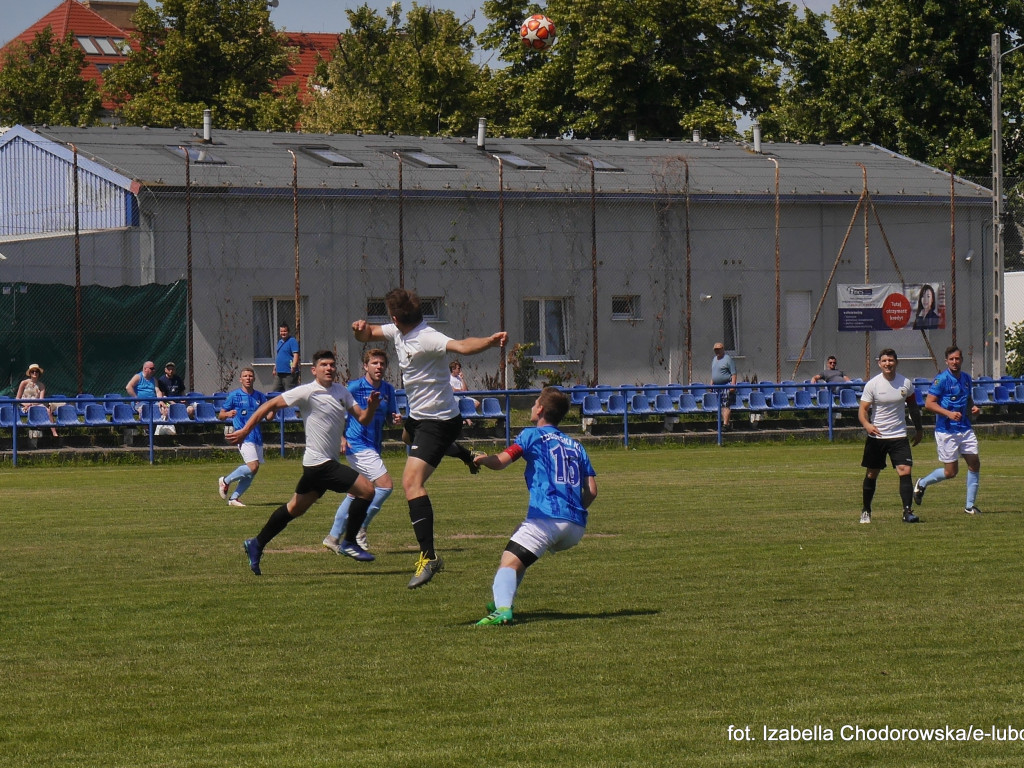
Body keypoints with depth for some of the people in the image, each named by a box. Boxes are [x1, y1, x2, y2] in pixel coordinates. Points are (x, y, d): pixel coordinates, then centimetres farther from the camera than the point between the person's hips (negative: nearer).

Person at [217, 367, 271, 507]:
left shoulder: (260, 396, 12)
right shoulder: (234, 395, 0)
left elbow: (268, 416, 11)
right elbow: (220, 415, 4)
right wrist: (227, 414, -20)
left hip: (257, 436, 6)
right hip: (244, 436, -6)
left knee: (251, 472, 4)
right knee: (253, 467, -19)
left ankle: (234, 497, 14)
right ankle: (226, 481, -1)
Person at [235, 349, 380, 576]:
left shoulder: (342, 392, 10)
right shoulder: (307, 392, -12)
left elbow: (363, 419, 8)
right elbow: (270, 405, -9)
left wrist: (371, 407, -14)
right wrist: (245, 431, -12)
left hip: (325, 463, 8)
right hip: (319, 463, -8)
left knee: (295, 508, 17)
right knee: (366, 489, -14)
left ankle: (257, 544, 26)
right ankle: (348, 543, -3)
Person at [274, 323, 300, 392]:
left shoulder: (292, 341, -9)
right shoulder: (280, 342, 18)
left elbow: (296, 355, -17)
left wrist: (293, 367, -27)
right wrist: (275, 368, 25)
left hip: (289, 373, -9)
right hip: (280, 372, 9)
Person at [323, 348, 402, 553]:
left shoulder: (388, 390, 8)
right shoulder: (355, 387, -11)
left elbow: (389, 416, 17)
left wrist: (396, 419, -7)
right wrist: (341, 436, -16)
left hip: (374, 447, 8)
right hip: (358, 445, -8)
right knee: (386, 485, -17)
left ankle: (333, 537, 24)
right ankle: (359, 529, -6)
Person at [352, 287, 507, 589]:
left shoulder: (426, 339, -30)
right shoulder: (396, 332, -2)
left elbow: (461, 346, -46)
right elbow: (367, 335, 11)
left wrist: (489, 341, -66)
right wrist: (361, 328, -14)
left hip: (437, 421, -11)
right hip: (418, 415, 11)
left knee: (411, 481, -25)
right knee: (408, 437, 45)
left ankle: (429, 557, -29)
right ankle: (463, 453, 67)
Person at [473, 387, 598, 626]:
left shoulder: (533, 435, 8)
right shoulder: (576, 446, 24)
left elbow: (500, 461, -5)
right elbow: (591, 491, 15)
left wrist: (480, 459, 14)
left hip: (546, 517, -7)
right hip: (576, 527, 7)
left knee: (508, 562, -17)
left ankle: (503, 608, -46)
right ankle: (503, 600, 28)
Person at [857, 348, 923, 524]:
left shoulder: (905, 383, -1)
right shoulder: (872, 385, -7)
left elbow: (913, 407, 15)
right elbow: (863, 410, -9)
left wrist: (918, 430, 20)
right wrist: (867, 425, -30)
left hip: (899, 436, 1)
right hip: (876, 436, -1)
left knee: (905, 471, -14)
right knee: (871, 474, 9)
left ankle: (907, 511, -13)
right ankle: (866, 510, 26)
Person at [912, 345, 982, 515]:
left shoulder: (966, 379, 11)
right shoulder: (941, 379, -11)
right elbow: (929, 403, -14)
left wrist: (974, 408, 5)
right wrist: (949, 413, -25)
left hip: (965, 429, 6)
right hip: (946, 430, -6)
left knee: (974, 463, -2)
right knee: (950, 472, -3)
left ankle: (970, 505, 8)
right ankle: (922, 484, 24)